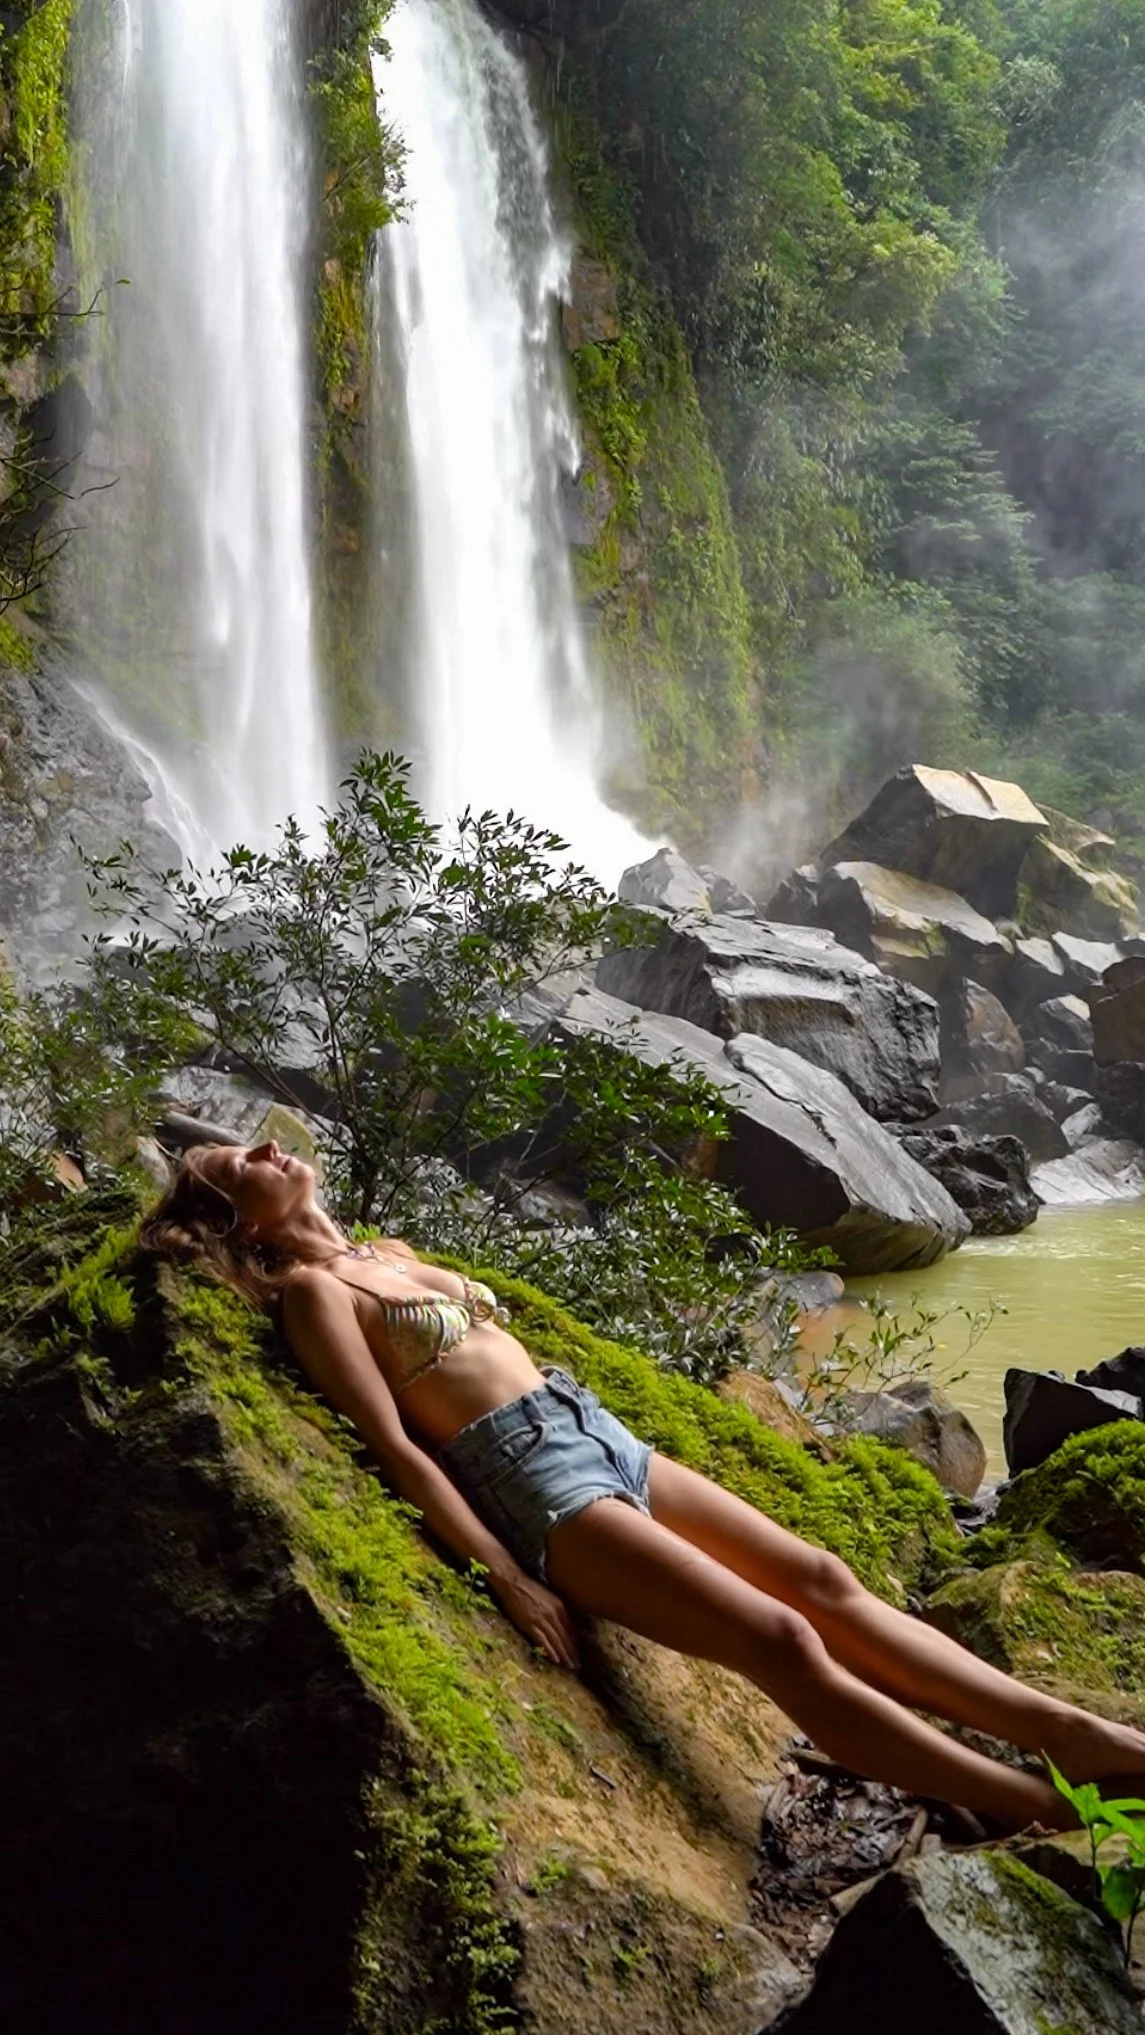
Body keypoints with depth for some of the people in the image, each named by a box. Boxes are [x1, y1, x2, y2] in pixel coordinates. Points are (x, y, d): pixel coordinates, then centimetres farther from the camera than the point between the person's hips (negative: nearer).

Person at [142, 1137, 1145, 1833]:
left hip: (600, 1433, 8)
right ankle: (1050, 1813, -12)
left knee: (824, 1581, -2)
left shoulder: (392, 1253, 20)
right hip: (533, 1484, -8)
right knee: (785, 1641, -15)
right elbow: (396, 1446, -12)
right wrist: (510, 1579, -16)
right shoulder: (312, 1291, -5)